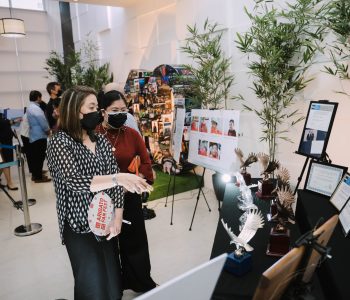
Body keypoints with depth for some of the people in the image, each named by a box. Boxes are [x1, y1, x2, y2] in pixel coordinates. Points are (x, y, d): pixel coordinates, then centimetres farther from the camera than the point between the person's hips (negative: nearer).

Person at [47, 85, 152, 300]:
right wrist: (118, 177, -38)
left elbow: (115, 183, 3)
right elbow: (75, 181, -27)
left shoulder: (101, 141, 5)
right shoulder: (59, 142, -12)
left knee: (113, 283, 13)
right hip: (79, 227, -5)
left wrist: (117, 219, -6)